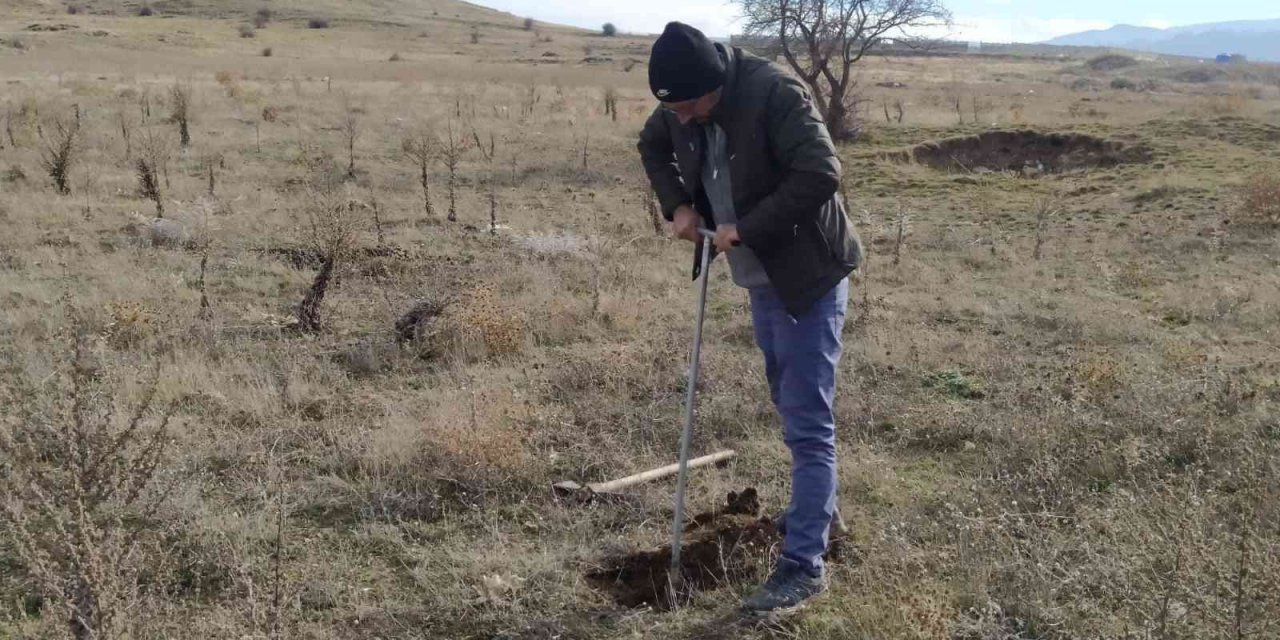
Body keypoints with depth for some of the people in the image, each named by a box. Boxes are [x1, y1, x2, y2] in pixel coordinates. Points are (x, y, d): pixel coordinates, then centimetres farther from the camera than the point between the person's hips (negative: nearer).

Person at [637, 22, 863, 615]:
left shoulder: (775, 92, -25)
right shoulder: (683, 105, -2)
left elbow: (821, 174, -31)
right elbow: (652, 145, 18)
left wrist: (745, 228, -26)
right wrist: (677, 205, 2)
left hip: (808, 276, -8)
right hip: (761, 277, 8)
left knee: (807, 423, -7)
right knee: (792, 406, 22)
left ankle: (804, 564, -2)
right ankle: (817, 513, 40)